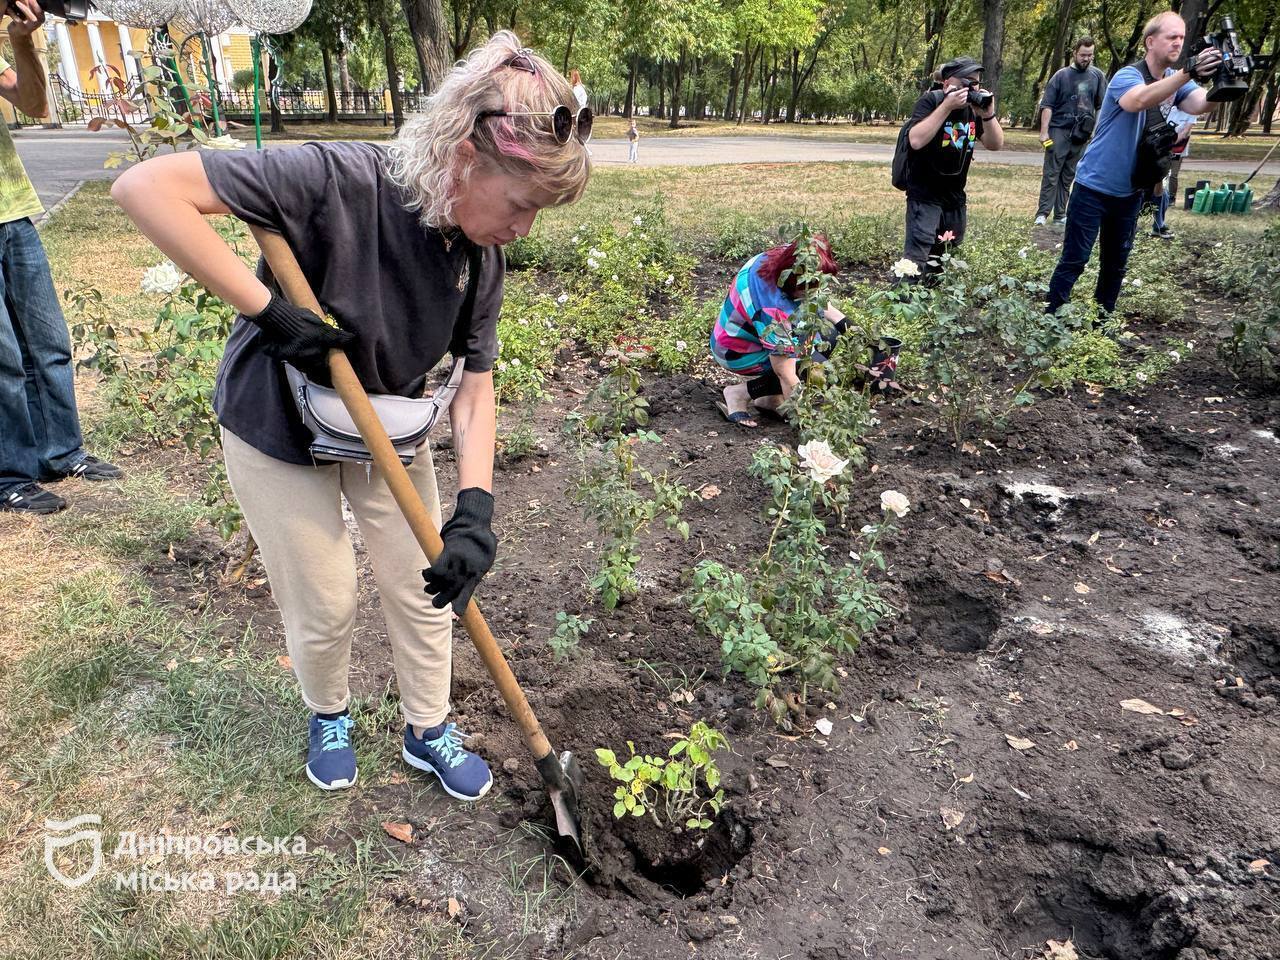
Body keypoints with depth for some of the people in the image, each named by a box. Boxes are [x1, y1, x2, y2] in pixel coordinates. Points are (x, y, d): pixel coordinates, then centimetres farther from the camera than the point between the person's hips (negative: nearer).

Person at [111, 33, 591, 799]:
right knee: (325, 606, 7)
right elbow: (146, 186, -36)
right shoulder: (341, 183, -34)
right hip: (281, 427, -4)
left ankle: (429, 731, 36)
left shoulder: (482, 256, -16)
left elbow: (475, 391, -13)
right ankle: (329, 715, 42)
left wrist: (475, 507, -26)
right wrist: (268, 310, -39)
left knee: (425, 585, 10)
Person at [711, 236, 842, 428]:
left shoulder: (786, 255, -18)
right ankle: (740, 394, -6)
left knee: (827, 334, 3)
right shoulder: (774, 308, -40)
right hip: (738, 353, -9)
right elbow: (785, 373, -36)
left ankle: (770, 397, 6)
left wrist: (844, 323, 1)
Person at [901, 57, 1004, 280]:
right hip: (924, 194, -7)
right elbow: (916, 140, -28)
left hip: (955, 195, 7)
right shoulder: (930, 101, -12)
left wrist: (988, 115, -16)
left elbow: (995, 144, 1)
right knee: (916, 256, -19)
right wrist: (947, 106, -29)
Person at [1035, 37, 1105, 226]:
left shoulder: (1097, 76, 10)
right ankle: (1042, 213, -9)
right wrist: (1044, 132, -12)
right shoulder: (1062, 75, 1)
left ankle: (1060, 215, 9)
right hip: (1059, 131, -3)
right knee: (1051, 174, -8)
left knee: (1067, 177, 6)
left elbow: (1101, 106, 14)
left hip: (1080, 135, 3)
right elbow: (1047, 105, -4)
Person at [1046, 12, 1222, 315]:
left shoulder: (1176, 81, 5)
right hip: (1094, 188, -7)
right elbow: (1140, 100, -37)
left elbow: (1200, 104, -14)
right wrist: (1189, 72, -49)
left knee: (1116, 263, 14)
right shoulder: (1127, 76, -14)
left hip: (1130, 192, 7)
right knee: (1074, 260, -6)